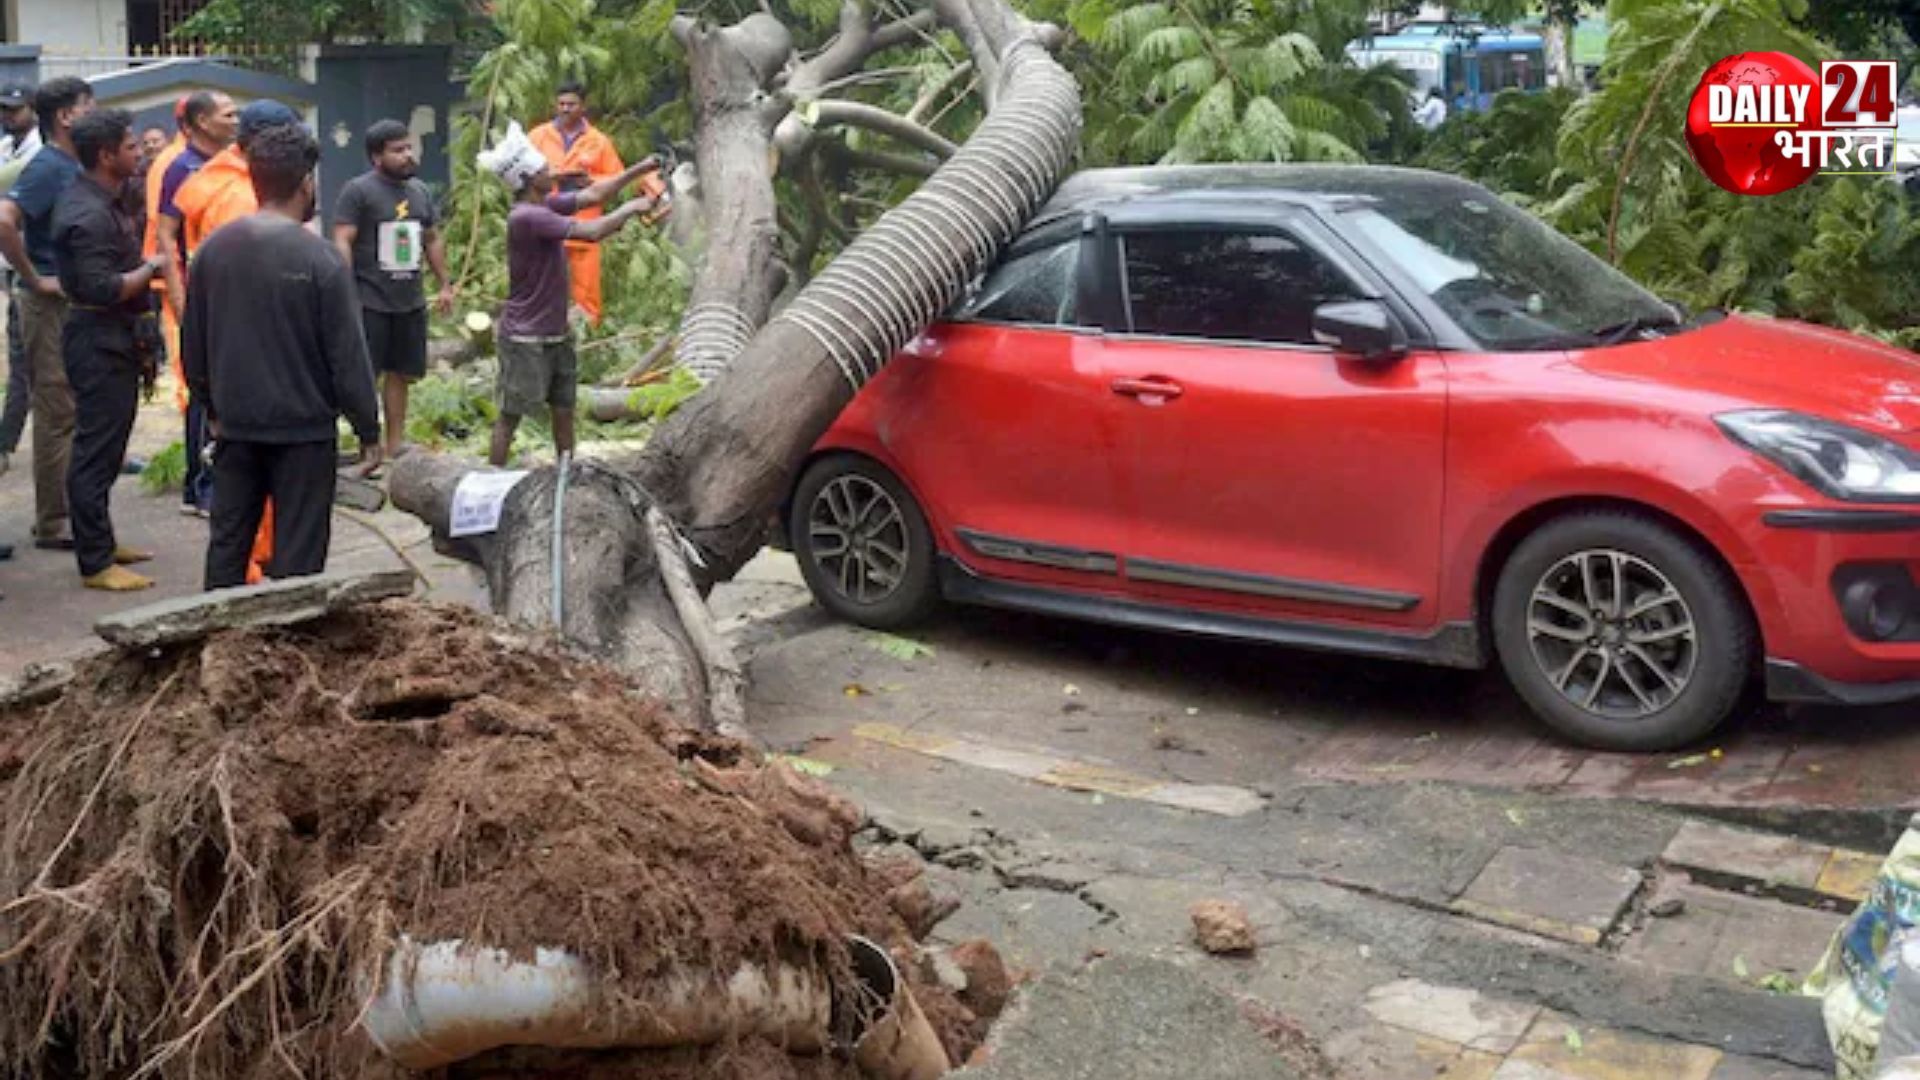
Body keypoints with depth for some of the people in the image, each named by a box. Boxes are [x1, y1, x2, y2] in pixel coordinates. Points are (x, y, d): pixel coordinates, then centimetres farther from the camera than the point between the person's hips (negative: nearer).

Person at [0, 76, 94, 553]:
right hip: (53, 305, -9)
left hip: (78, 304, 9)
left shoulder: (74, 167, 12)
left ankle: (58, 512, 23)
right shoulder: (47, 166, -14)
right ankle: (53, 524, 3)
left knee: (67, 413, 14)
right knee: (58, 414, -4)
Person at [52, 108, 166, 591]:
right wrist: (150, 268, -15)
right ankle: (95, 563, -2)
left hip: (115, 338, 10)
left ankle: (99, 540, 29)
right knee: (97, 448, -6)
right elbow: (101, 288, -27)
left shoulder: (106, 201, 12)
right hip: (98, 340, -10)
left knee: (106, 444, 17)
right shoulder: (89, 215, -20)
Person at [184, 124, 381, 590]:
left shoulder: (213, 250, 1)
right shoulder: (321, 260, -15)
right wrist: (369, 432, -5)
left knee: (227, 538, 16)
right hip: (304, 429, -5)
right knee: (297, 552, 3)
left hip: (236, 426, 5)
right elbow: (348, 355, -13)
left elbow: (193, 342, 9)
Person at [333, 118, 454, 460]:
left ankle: (395, 445, 21)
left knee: (401, 374, 12)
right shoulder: (358, 190, -8)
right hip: (370, 302, -6)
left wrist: (445, 284, 18)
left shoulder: (420, 191, 13)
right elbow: (342, 242, -13)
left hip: (411, 301, 7)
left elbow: (433, 240, 22)